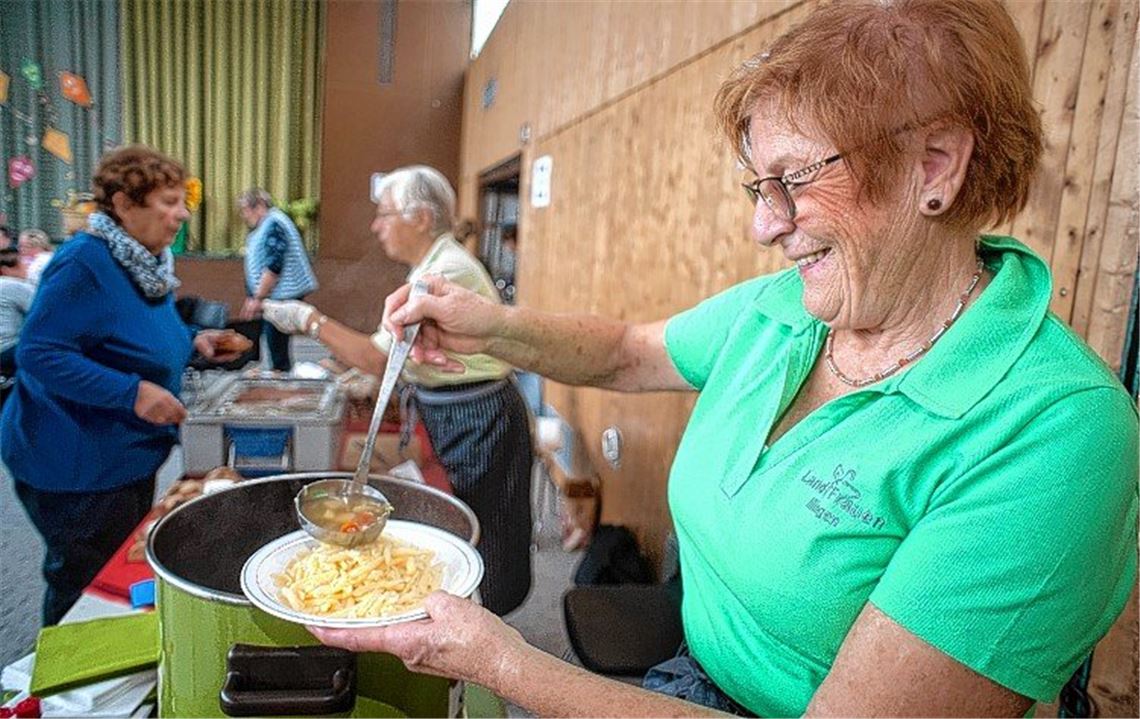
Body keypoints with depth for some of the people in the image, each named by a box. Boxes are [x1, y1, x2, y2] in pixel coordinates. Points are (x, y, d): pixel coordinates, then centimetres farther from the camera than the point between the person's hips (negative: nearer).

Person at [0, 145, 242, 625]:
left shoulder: (144, 261, 6)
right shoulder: (84, 263, -22)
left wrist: (191, 340, 5)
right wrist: (132, 392, -31)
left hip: (129, 458, 9)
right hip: (78, 469, -9)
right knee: (86, 587, 6)